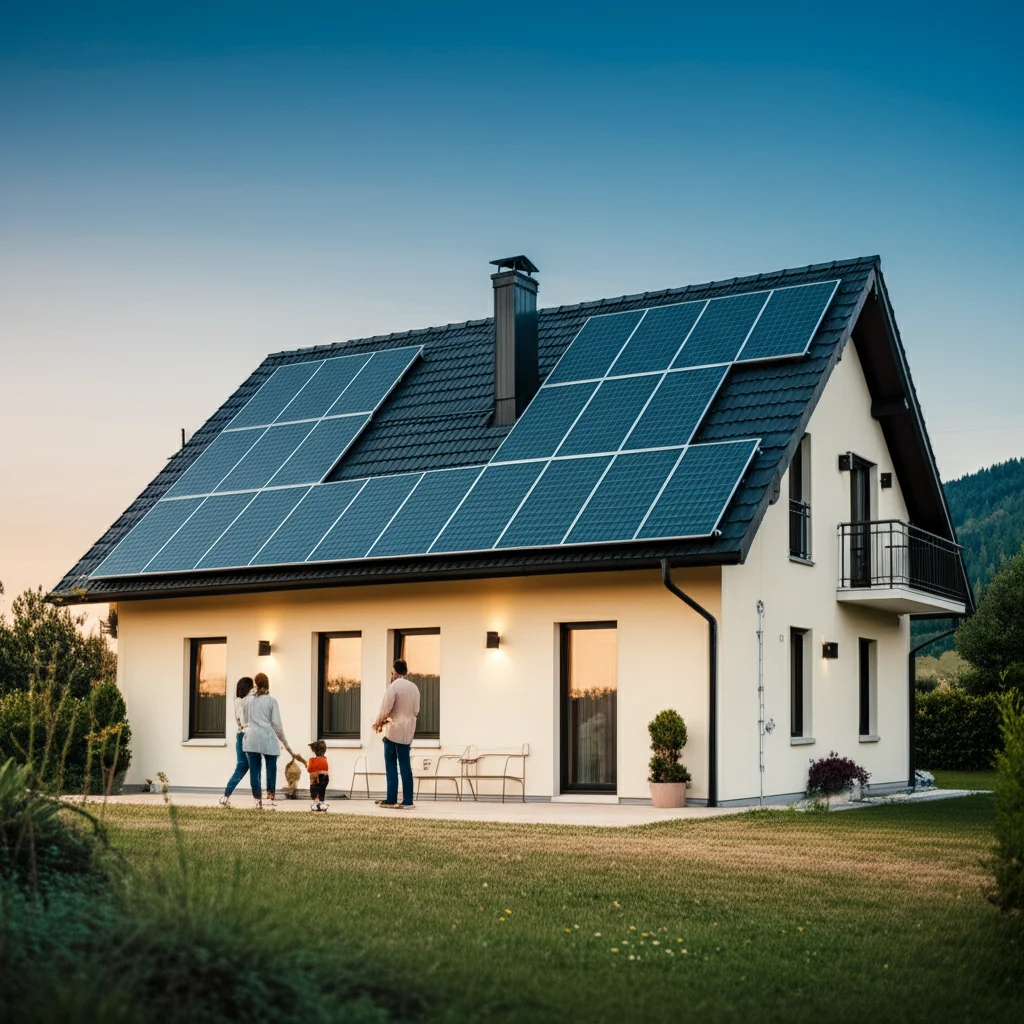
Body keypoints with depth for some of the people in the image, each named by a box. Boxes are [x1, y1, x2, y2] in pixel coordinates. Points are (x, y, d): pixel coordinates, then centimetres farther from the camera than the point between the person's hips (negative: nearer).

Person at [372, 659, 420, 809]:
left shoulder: (393, 686, -11)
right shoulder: (414, 687, 6)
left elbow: (385, 709, -13)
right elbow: (416, 711, 9)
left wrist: (378, 723, 3)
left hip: (394, 730, -5)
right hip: (408, 732, 5)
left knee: (391, 766, 2)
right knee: (405, 766, 7)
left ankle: (391, 799, 1)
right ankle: (408, 800, 3)